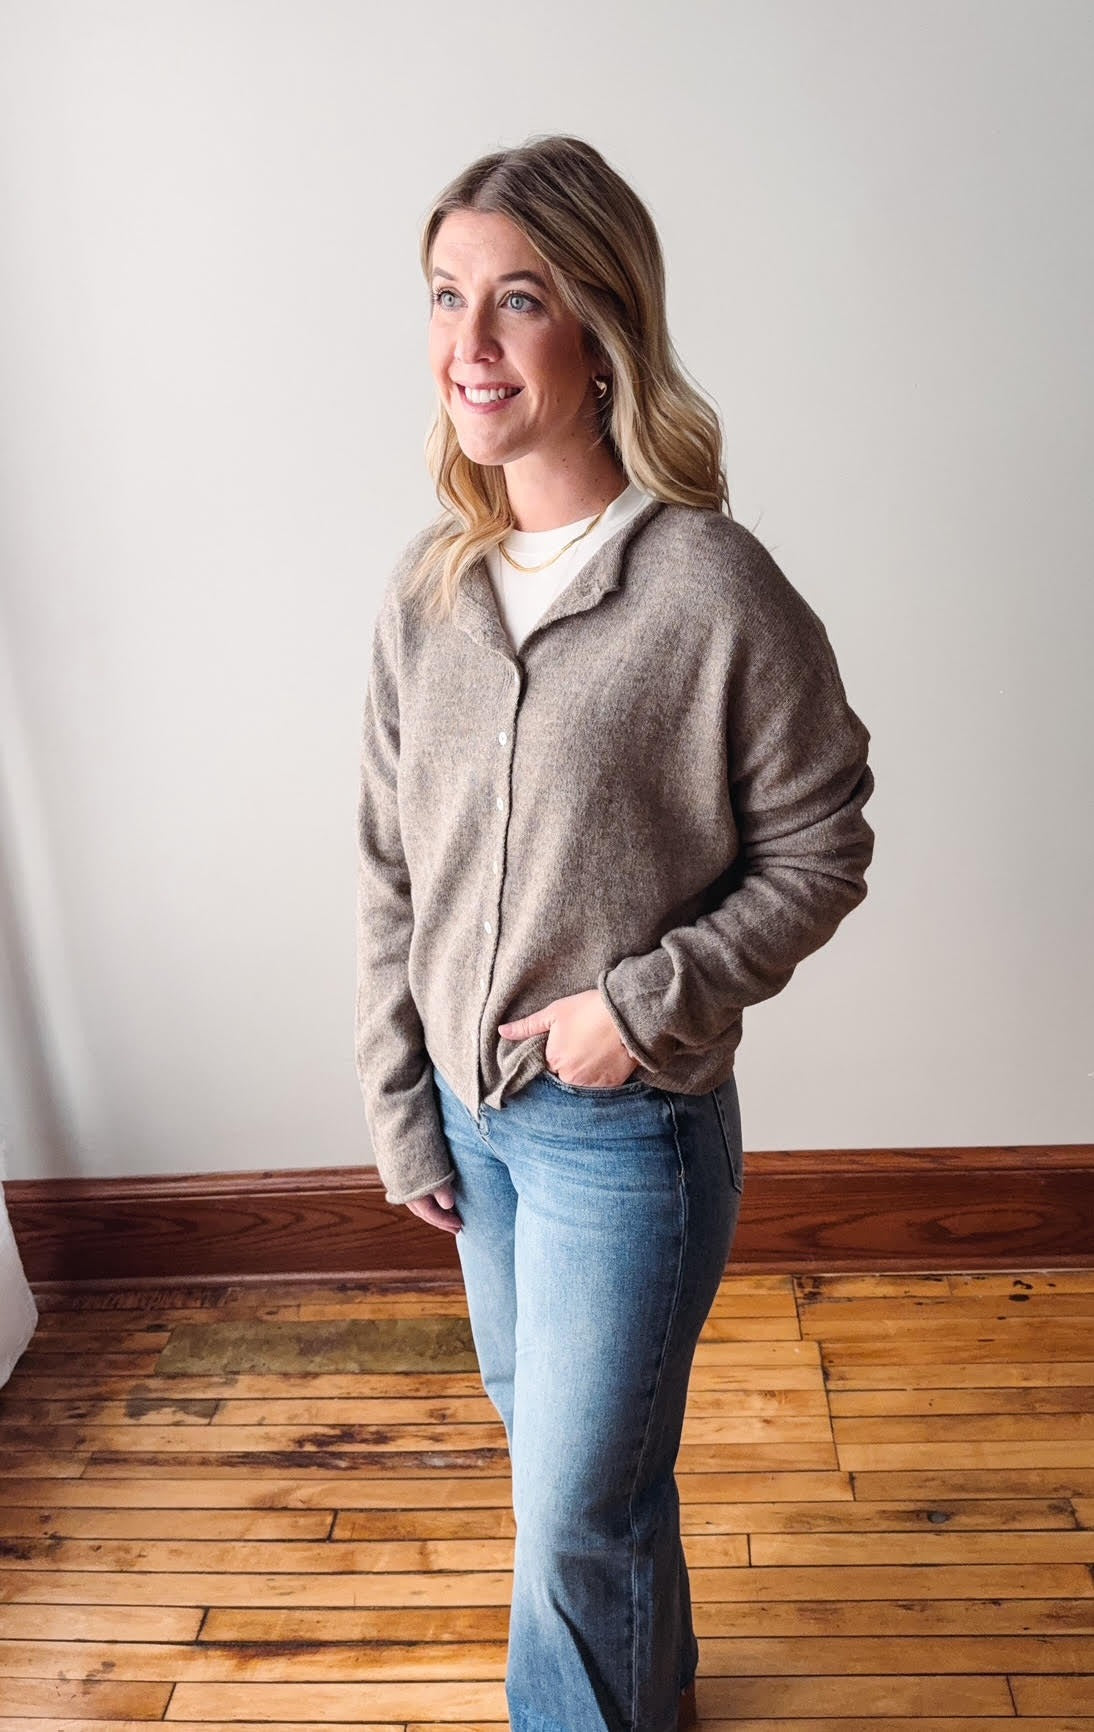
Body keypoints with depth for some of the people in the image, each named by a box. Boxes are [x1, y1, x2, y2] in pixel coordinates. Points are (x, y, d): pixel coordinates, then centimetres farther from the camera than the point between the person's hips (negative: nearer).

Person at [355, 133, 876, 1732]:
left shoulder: (715, 591, -19)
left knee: (577, 1508, 9)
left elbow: (819, 851, -9)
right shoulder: (426, 591, -2)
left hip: (629, 1128, -6)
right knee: (535, 1416, 26)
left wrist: (650, 1001, -19)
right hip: (467, 1109, 7)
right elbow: (389, 870, 3)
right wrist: (400, 1107, 4)